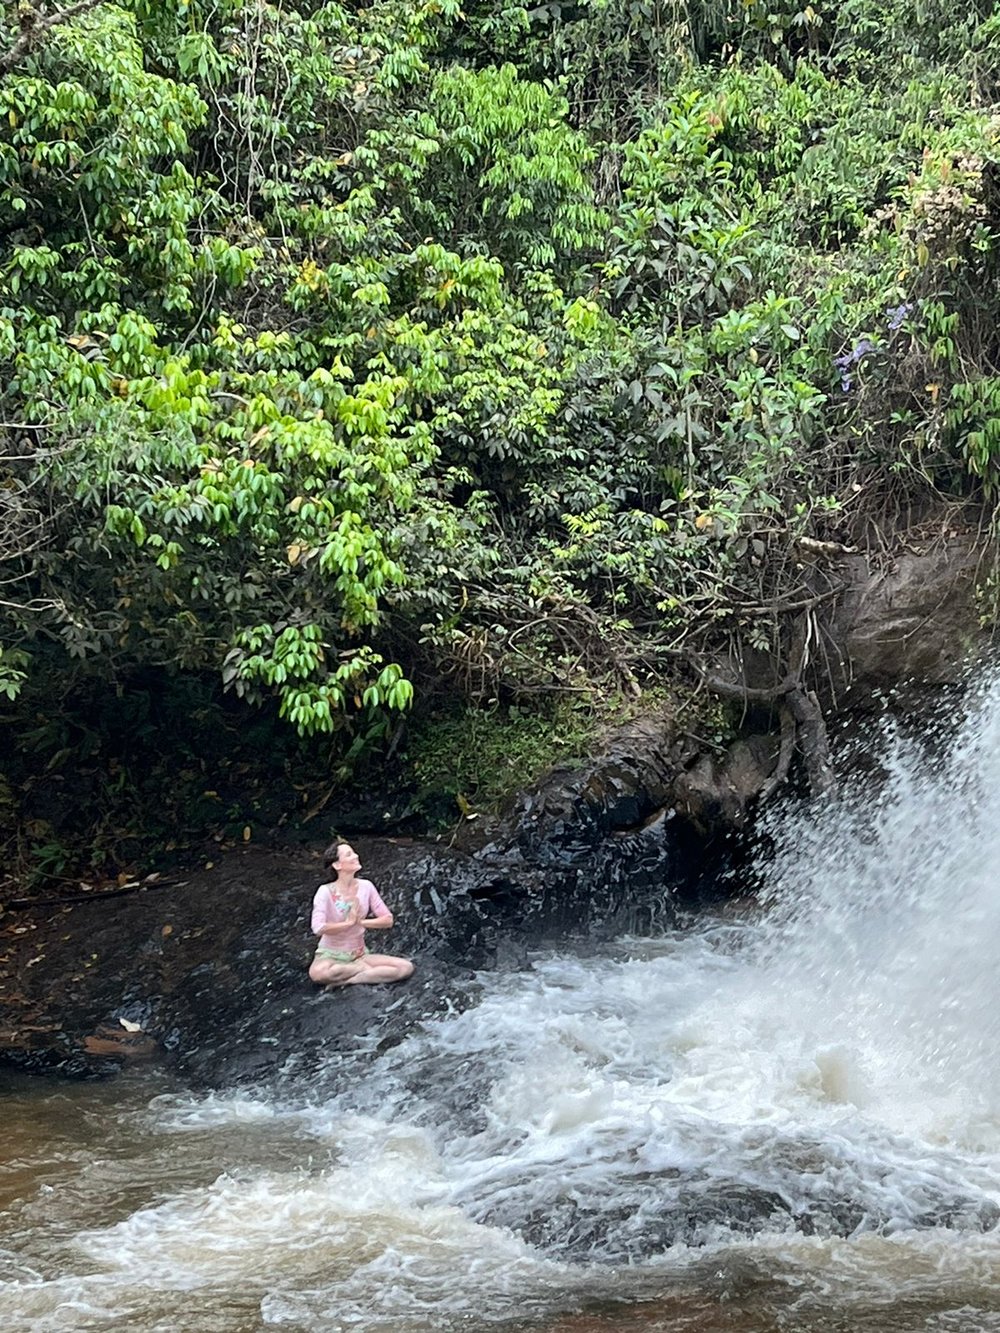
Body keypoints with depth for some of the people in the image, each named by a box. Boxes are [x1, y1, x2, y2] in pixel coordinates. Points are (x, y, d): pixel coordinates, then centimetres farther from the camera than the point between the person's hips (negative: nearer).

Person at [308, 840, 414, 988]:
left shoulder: (366, 887, -3)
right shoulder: (326, 892, -15)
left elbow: (388, 920, -1)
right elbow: (318, 928, -28)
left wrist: (361, 922, -15)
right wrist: (349, 922, -18)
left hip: (359, 955, 4)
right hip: (331, 955, -4)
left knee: (406, 967, -18)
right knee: (318, 972, -41)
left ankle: (347, 980, -17)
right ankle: (367, 970, -17)